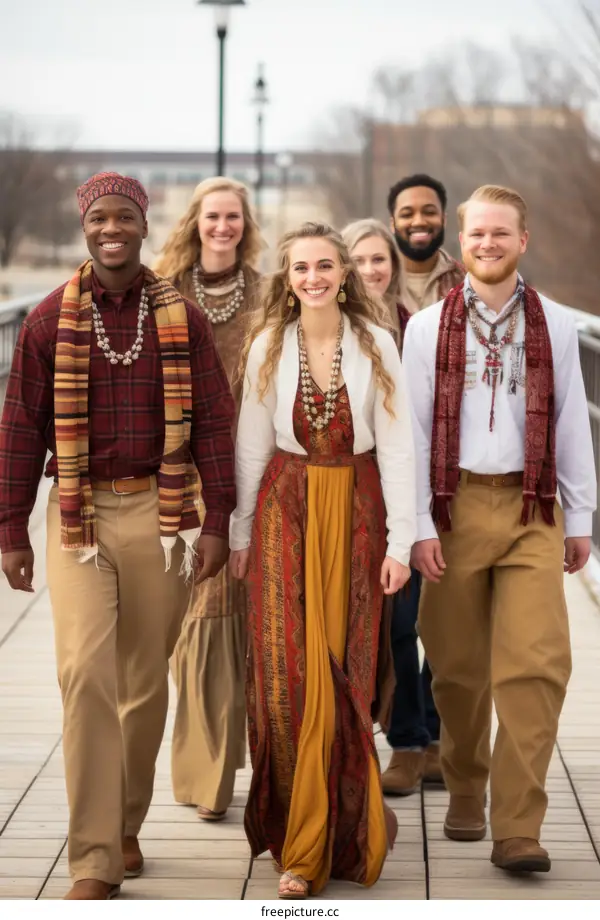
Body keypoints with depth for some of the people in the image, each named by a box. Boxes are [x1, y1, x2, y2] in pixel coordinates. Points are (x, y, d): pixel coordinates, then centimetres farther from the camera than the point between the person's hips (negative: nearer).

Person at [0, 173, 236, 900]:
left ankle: (126, 826, 27)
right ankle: (94, 862, -7)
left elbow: (212, 422, 3)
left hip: (160, 513, 1)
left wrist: (217, 519, -2)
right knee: (87, 673, -11)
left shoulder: (182, 320, 4)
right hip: (79, 513, -1)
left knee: (146, 680, 8)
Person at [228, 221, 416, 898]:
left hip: (356, 510, 0)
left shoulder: (376, 345, -4)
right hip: (286, 508, 1)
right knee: (287, 671, -4)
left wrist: (400, 540, -5)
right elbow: (251, 447, 5)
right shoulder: (268, 346, 0)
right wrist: (240, 534, 7)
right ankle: (303, 844, 10)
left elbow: (397, 447, -3)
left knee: (344, 672, 2)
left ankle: (326, 837, 18)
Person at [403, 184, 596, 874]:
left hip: (531, 511, 0)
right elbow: (414, 429, 3)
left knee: (536, 665, -11)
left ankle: (517, 829, -9)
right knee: (458, 667, 7)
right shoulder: (428, 327, 5)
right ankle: (465, 795, 28)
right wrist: (420, 524, -3)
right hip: (455, 507, 0)